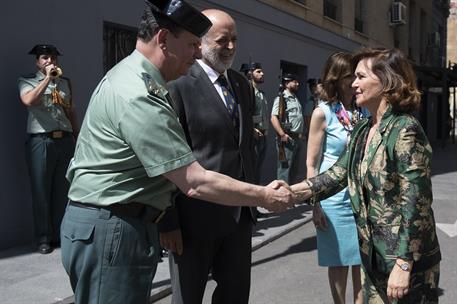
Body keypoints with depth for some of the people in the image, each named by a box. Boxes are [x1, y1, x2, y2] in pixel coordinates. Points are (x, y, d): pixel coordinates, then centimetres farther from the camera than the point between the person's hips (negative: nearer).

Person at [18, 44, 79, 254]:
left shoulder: (65, 83, 18)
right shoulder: (27, 81, 6)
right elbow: (28, 101, -16)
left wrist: (77, 138, 14)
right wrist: (47, 78, -12)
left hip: (65, 140, 4)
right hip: (41, 141, -4)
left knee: (63, 190, 7)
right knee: (41, 191, 0)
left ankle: (61, 234, 18)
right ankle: (44, 239, 9)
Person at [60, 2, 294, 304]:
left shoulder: (130, 77, 10)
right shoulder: (139, 97, -23)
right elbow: (196, 183, -23)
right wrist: (265, 196, -13)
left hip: (112, 224, 10)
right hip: (111, 232, -10)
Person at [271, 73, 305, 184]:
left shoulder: (295, 99, 19)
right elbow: (274, 118, -18)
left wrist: (301, 133, 19)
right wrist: (282, 134, -24)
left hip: (297, 137, 9)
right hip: (287, 138, -9)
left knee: (294, 166, 15)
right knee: (285, 166, -6)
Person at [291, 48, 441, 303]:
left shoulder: (404, 129, -18)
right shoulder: (363, 129, 7)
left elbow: (415, 203, -21)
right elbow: (340, 173, 6)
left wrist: (404, 264, -22)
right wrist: (293, 191, -7)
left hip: (406, 257, -7)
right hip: (373, 253, 7)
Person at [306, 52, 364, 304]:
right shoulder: (323, 113, -7)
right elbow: (312, 164, -5)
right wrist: (315, 204, -8)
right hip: (335, 196, -3)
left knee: (363, 259, 9)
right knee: (339, 260, 9)